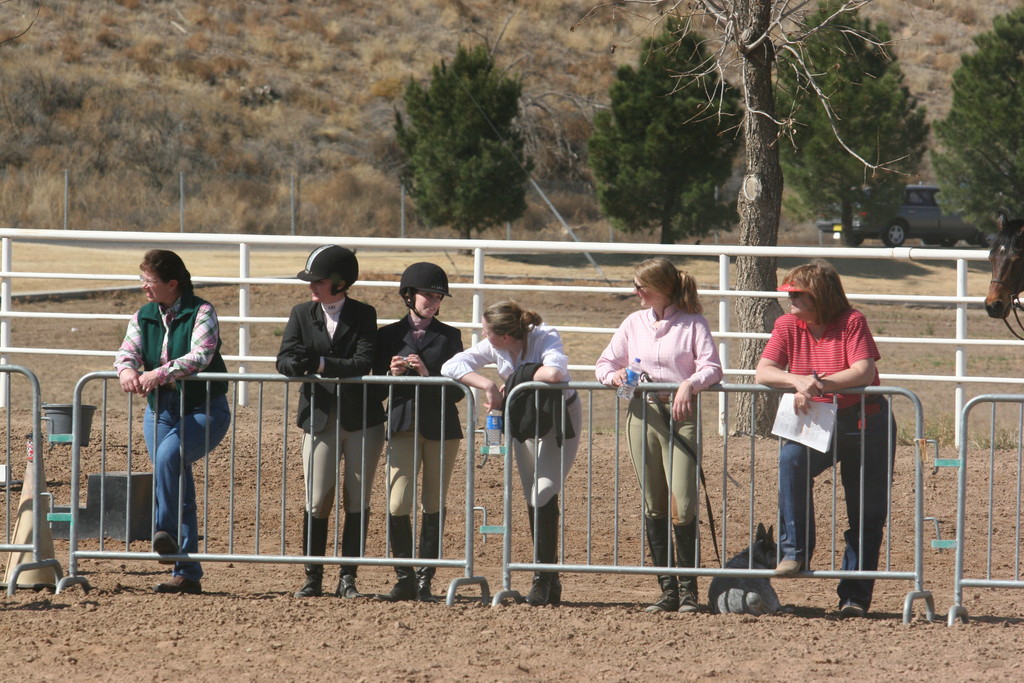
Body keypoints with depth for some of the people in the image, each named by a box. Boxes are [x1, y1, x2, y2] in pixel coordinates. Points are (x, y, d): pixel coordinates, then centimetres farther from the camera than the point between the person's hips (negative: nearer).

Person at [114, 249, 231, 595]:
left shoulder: (201, 313, -9)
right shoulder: (143, 317, 8)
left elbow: (200, 356, -23)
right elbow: (128, 350, -5)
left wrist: (161, 374, -35)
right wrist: (127, 370, -30)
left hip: (203, 410, -5)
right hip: (160, 409, 5)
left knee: (169, 454, -33)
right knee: (178, 490, 4)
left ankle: (165, 530, -26)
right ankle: (187, 573, 6)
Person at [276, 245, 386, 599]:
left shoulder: (363, 315, -2)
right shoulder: (302, 314, 5)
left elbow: (363, 363, -14)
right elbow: (283, 360, -2)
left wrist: (320, 364, -26)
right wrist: (297, 364, -26)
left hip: (362, 419, -1)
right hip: (320, 418, 1)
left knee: (358, 501, 3)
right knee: (317, 501, -3)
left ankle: (348, 578, 10)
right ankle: (313, 578, 6)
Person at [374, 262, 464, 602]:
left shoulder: (448, 336, 6)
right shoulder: (389, 335, 8)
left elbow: (456, 391, 0)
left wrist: (428, 375, -15)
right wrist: (392, 374, -12)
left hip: (441, 427, 0)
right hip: (403, 426, 0)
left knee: (433, 506, 3)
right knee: (398, 505, -9)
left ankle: (425, 579, 10)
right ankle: (404, 579, 2)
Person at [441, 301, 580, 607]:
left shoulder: (546, 338, -27)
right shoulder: (493, 348, -12)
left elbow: (554, 372, -47)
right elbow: (451, 366, -16)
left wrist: (514, 382, -32)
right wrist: (488, 385, -31)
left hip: (560, 420, -6)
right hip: (524, 419, 6)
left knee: (544, 495, -17)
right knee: (534, 500, 6)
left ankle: (543, 578, -8)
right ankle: (549, 582, 13)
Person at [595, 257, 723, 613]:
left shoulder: (693, 324, 0)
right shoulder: (634, 323, 13)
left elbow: (712, 367, -8)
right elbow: (605, 363, 16)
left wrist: (690, 384, -27)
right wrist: (613, 375, -7)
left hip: (681, 413, -4)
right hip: (643, 413, 5)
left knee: (682, 504, -11)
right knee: (653, 505, 5)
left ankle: (688, 589, -2)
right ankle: (667, 589, 10)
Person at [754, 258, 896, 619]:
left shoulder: (851, 322, -11)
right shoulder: (787, 326, 0)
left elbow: (864, 372, -21)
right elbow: (762, 373, -7)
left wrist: (818, 383, -31)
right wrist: (798, 381, -26)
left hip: (864, 424, -2)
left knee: (866, 515, 0)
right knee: (791, 460, -31)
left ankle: (855, 596, 9)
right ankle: (795, 551, -24)